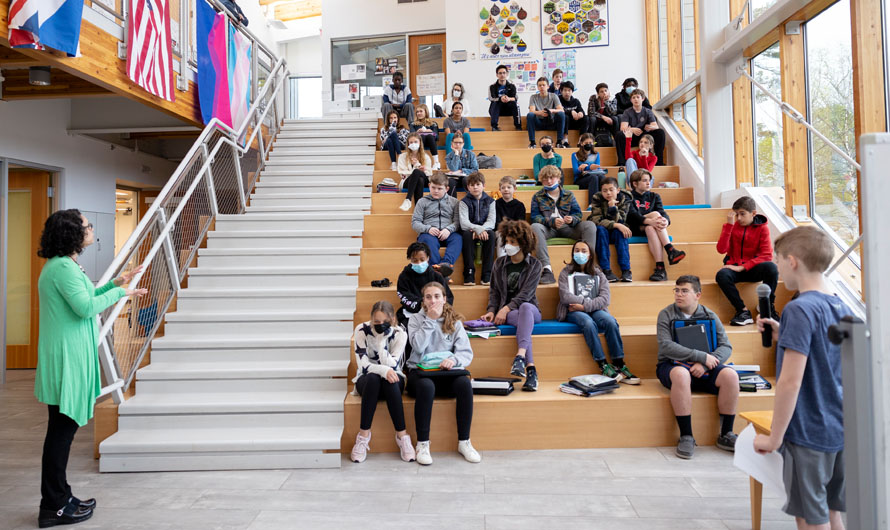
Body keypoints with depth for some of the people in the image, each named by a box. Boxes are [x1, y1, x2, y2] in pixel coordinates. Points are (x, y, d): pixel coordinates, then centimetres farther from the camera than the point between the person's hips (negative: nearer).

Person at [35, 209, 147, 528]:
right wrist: (119, 292, -11)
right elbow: (85, 307, -23)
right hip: (67, 356, -11)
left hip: (69, 355, 11)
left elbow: (84, 298, 22)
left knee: (63, 429, 16)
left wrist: (114, 284, 17)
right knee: (62, 429, -2)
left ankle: (58, 498, 27)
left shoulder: (64, 265, 16)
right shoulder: (63, 267, -17)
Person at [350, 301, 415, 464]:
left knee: (389, 381, -36)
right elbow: (363, 365, -20)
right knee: (373, 379, -36)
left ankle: (402, 435, -28)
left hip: (393, 381, 0)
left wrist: (382, 340, -28)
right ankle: (363, 435, -28)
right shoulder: (362, 330, -13)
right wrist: (383, 370, -38)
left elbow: (392, 366, -20)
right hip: (367, 381, 0)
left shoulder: (400, 333, -12)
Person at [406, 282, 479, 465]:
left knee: (465, 383, -31)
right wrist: (430, 320, -10)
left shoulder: (454, 321, 10)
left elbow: (466, 353, 0)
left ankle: (464, 442, -17)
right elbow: (418, 346, -11)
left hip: (447, 373, 2)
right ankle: (422, 444, -23)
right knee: (426, 386, -37)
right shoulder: (415, 319, 7)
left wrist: (454, 360, -22)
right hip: (420, 371, -1)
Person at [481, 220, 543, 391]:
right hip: (507, 312, 1)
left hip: (530, 308, -1)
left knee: (525, 307, -39)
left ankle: (520, 356, -55)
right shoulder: (499, 263, 12)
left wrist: (506, 308, -19)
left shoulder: (534, 264, 3)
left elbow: (526, 293, -8)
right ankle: (531, 370, -48)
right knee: (521, 318, -36)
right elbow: (494, 291, 11)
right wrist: (491, 310, -7)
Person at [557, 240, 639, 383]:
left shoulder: (598, 274, 15)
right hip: (573, 312, -2)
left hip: (594, 310, 3)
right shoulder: (566, 272, 9)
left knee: (610, 321, -30)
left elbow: (605, 299, 0)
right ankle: (603, 366, -32)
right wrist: (589, 300, -9)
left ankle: (619, 365, -27)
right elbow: (565, 297, -7)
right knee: (588, 323, -36)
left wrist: (585, 306, -15)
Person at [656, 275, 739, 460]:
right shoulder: (666, 314, 1)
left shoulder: (710, 316, 9)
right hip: (673, 366, -3)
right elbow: (666, 346, -13)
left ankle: (726, 435, -10)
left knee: (730, 375, -26)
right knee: (681, 374, -37)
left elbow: (726, 347, 1)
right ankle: (686, 436, -27)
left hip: (704, 368, 3)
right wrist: (702, 356, -19)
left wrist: (705, 364, -18)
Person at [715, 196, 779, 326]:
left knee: (771, 267, -33)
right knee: (721, 275, -33)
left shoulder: (762, 227, -2)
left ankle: (768, 308, -15)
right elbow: (721, 249, -12)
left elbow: (767, 255, -12)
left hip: (753, 268, -1)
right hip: (735, 268, 1)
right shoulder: (732, 226, 3)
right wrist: (729, 225, -17)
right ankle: (743, 311, -22)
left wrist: (742, 267, -21)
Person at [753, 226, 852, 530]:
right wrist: (782, 336, 8)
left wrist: (774, 438, -14)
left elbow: (790, 382, -22)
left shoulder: (800, 309, -19)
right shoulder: (842, 308, 6)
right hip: (842, 430, 8)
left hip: (809, 434, -8)